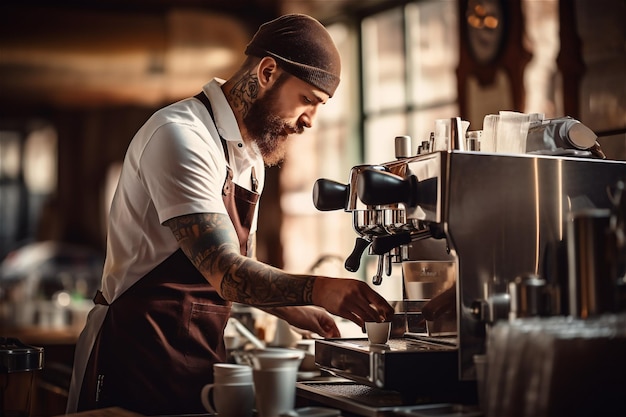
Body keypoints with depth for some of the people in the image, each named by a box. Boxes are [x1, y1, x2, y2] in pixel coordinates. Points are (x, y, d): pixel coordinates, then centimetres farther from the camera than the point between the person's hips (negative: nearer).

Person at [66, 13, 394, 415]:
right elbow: (224, 272, -28)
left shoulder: (251, 158, 12)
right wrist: (317, 289, -39)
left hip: (203, 354, 9)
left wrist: (297, 312, 8)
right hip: (140, 352, -9)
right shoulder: (180, 134, -18)